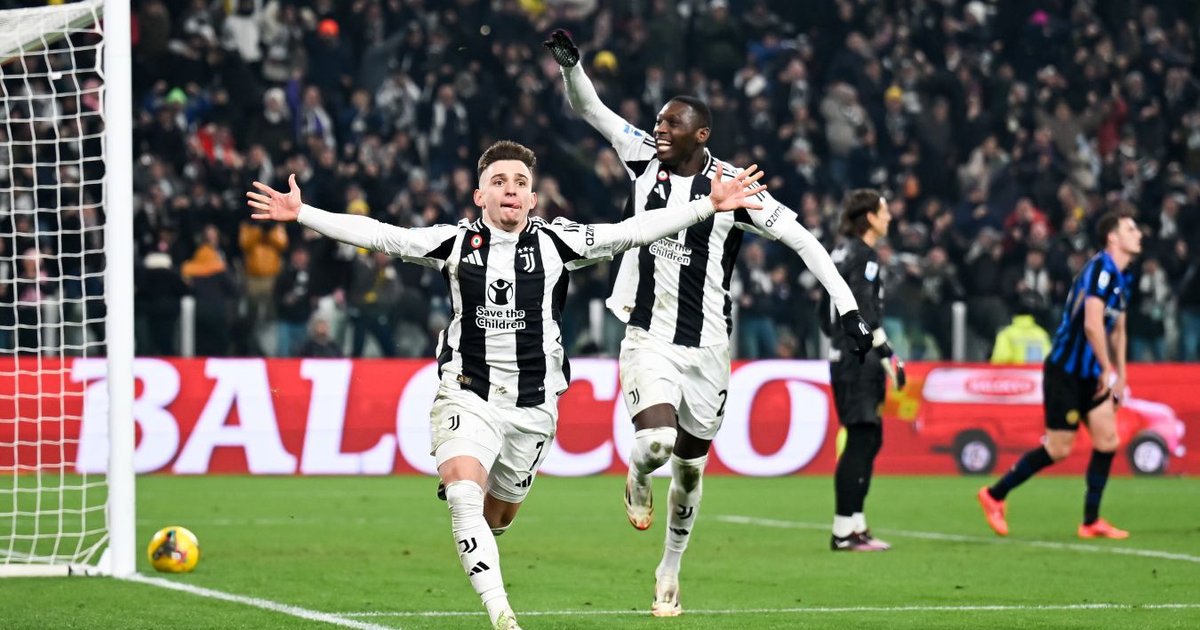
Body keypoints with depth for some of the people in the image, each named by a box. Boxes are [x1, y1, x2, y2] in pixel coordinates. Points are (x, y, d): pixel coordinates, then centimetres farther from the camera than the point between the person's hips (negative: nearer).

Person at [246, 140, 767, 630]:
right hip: (467, 395, -1)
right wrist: (302, 214, -5)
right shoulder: (455, 241, -1)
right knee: (463, 493, -24)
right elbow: (378, 236, 0)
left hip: (533, 403, 1)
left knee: (499, 514, 12)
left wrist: (708, 206, -8)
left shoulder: (556, 241, -2)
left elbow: (631, 232, -3)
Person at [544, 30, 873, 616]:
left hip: (706, 344, 0)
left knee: (689, 466, 10)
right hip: (649, 339, 0)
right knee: (656, 441, -23)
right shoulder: (646, 159, -2)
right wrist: (569, 64, -17)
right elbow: (588, 107, 3)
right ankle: (638, 477, 15)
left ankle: (669, 572, 32)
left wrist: (847, 307, -13)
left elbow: (801, 239, -8)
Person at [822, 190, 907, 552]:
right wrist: (889, 358, -18)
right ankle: (844, 532, -11)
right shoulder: (863, 255, -12)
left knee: (869, 440, 14)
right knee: (861, 440, -10)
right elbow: (865, 312, -19)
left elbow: (828, 311, 21)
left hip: (845, 356, 10)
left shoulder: (843, 251, 17)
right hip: (859, 359, -10)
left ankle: (855, 525, 16)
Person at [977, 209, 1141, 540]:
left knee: (1107, 440, 0)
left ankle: (1091, 521, 5)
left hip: (1089, 375, 9)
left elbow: (1117, 329, 23)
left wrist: (1120, 376, 19)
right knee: (1058, 448, -5)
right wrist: (1107, 369, -19)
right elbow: (1092, 324, -26)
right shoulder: (1101, 269, -18)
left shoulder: (1120, 278, 12)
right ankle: (995, 495, 11)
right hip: (1064, 371, -9)